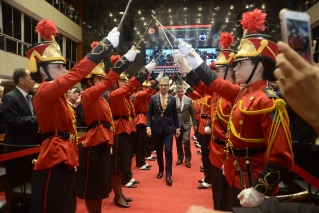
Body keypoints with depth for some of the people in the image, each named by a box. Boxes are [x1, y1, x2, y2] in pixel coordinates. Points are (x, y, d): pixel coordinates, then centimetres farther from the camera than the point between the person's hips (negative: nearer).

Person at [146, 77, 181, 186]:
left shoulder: (172, 99, 1)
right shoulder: (153, 98, 0)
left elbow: (175, 115, 6)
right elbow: (149, 114, 1)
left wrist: (177, 127, 5)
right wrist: (148, 126, -9)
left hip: (168, 128, -1)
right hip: (157, 128, 1)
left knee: (168, 150, -7)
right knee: (159, 151, 12)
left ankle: (168, 174, 1)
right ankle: (160, 170, 31)